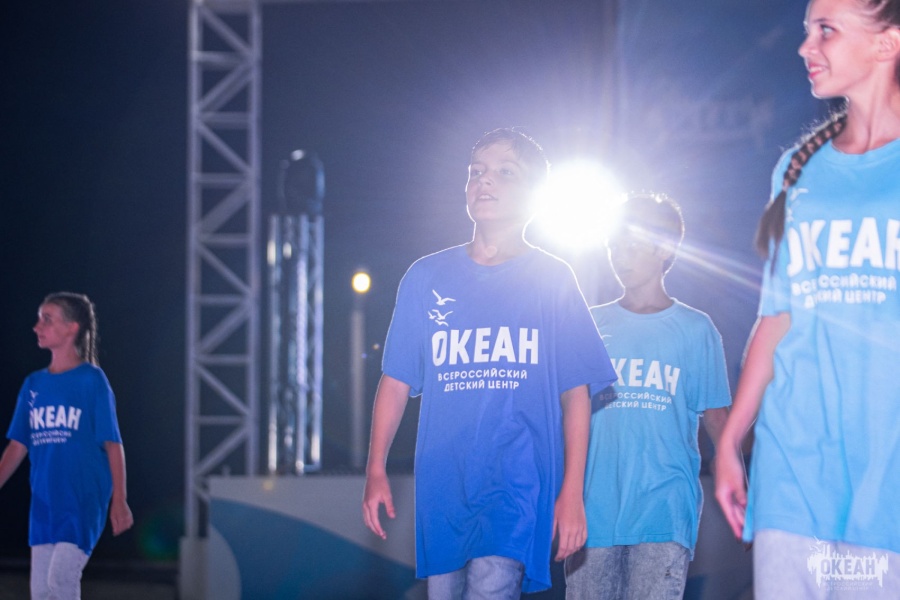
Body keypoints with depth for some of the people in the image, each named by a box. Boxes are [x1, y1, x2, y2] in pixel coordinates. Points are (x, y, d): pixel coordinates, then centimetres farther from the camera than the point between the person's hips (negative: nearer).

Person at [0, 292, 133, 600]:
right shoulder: (33, 384, 11)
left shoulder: (92, 380, -4)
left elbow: (113, 444, -5)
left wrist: (119, 500, -10)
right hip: (44, 502, 6)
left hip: (83, 499, -6)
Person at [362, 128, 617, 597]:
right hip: (442, 483, 3)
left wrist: (572, 492, -3)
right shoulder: (426, 277, 11)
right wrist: (376, 469, 2)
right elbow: (397, 381, 10)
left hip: (519, 483, -3)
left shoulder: (553, 280, 6)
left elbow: (576, 394, 4)